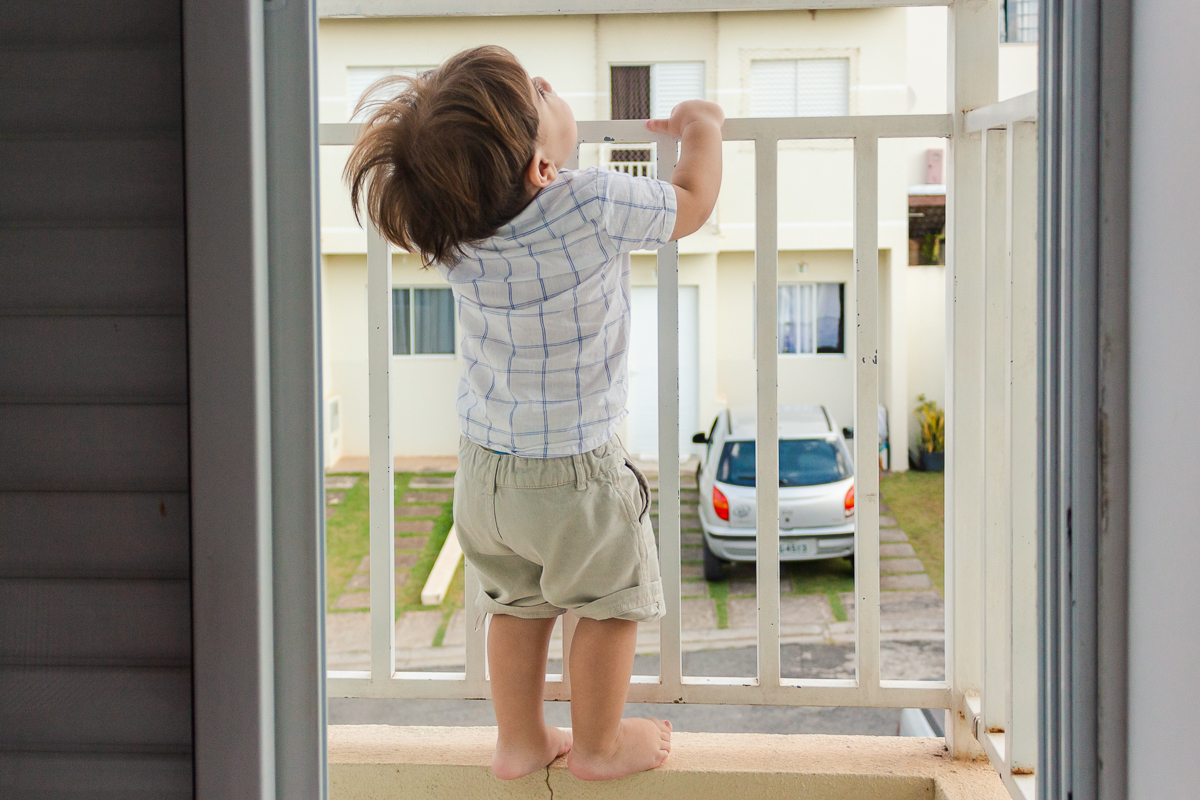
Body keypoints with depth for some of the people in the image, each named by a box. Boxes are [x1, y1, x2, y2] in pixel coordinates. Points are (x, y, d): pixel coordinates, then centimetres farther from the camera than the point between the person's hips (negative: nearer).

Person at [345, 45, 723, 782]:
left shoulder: (451, 230, -11)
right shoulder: (594, 208, -25)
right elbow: (694, 202, -7)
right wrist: (703, 129, 9)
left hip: (484, 469, 5)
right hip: (577, 476, -5)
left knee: (517, 603, 26)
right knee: (612, 605, 19)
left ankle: (521, 741, 39)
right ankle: (598, 745, 34)